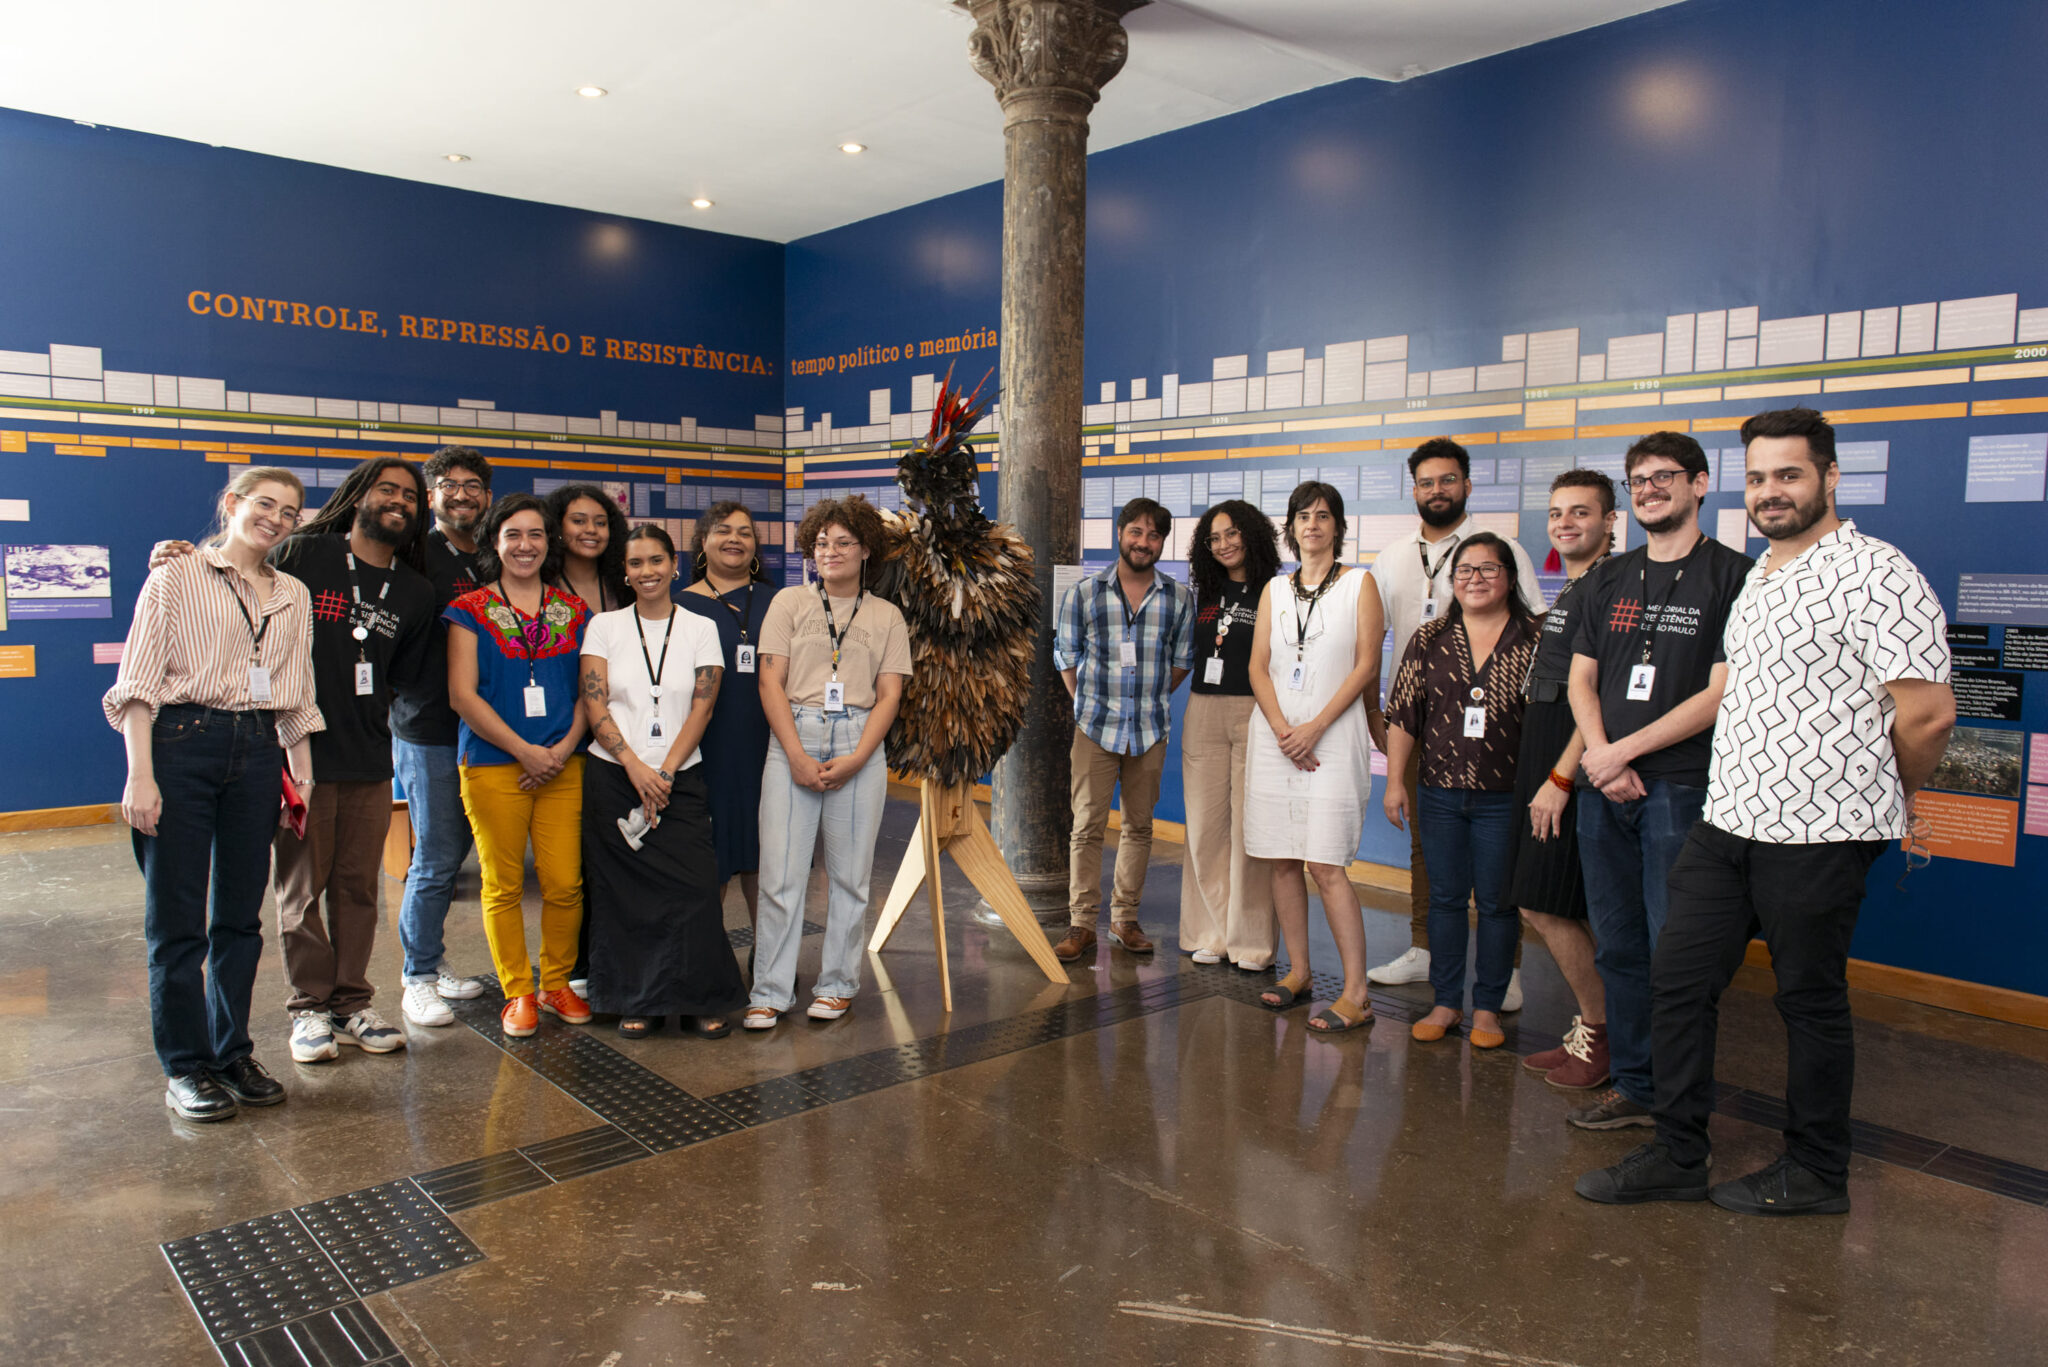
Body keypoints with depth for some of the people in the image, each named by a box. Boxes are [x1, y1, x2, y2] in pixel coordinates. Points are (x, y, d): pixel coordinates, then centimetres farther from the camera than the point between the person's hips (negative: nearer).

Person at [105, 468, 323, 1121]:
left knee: (241, 914, 9)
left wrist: (302, 777, 11)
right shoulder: (175, 579, 2)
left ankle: (233, 1053, 21)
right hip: (182, 743, -4)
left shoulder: (293, 596, 14)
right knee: (177, 918, 1)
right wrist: (140, 775, -11)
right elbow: (139, 683, -3)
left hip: (258, 750, 4)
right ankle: (185, 1067, 10)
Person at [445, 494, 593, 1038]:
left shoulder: (574, 611, 11)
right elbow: (462, 695, -4)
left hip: (563, 766, 2)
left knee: (565, 882, 0)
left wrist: (564, 748, -6)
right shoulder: (470, 611, 2)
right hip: (494, 766, -2)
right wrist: (524, 749, -10)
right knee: (504, 885, 3)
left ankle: (557, 983, 19)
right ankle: (517, 992, 18)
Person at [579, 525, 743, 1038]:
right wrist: (636, 767, -11)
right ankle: (637, 1001, 14)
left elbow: (701, 708, 0)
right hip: (613, 778, 0)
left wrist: (665, 772, -9)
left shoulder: (701, 628, 7)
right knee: (624, 893, 1)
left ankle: (702, 1000, 6)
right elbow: (594, 706, -1)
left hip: (680, 779, 0)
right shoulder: (604, 626, 6)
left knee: (694, 889, -7)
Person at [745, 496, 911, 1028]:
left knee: (850, 872, 4)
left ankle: (837, 984, 18)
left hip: (859, 746, 1)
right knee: (781, 869, -3)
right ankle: (770, 992, 6)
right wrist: (797, 756, -8)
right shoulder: (790, 601, 9)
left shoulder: (886, 616, 11)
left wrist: (855, 759, -8)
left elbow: (889, 695, 5)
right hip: (793, 739, -1)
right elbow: (770, 682, 2)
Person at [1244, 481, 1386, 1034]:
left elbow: (1366, 665, -4)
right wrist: (1282, 729, -8)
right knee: (1283, 860, 5)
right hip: (1275, 733, 4)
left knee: (1326, 865, -10)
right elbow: (1258, 666, 8)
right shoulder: (1275, 589, 14)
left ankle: (1356, 993, -5)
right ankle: (1298, 972, 17)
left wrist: (1314, 728, -12)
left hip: (1334, 734, -4)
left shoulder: (1359, 583, 3)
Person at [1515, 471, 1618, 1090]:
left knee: (1545, 905, -7)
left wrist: (1559, 778, -20)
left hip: (1572, 765, -9)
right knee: (1540, 906, 11)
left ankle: (1601, 1035, 7)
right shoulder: (1567, 593, 18)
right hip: (1542, 762, 9)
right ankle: (1588, 1030, 21)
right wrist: (1541, 775, 17)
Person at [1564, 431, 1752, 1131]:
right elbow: (1581, 681, 12)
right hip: (1603, 788, 6)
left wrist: (1625, 750, -10)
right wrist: (1602, 761, -4)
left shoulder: (1732, 575, -2)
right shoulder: (1609, 580, 15)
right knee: (1618, 948, 11)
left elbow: (1721, 694, -9)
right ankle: (1632, 1085, 22)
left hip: (1680, 788, -5)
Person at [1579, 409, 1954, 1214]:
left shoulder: (1875, 575, -12)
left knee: (1811, 999, 6)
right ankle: (1677, 1157, 20)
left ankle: (1815, 1175, 24)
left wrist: (1889, 800, 0)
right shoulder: (1757, 577, 15)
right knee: (1680, 981, 8)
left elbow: (1928, 713, -15)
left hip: (1821, 832, -8)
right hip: (1728, 817, 8)